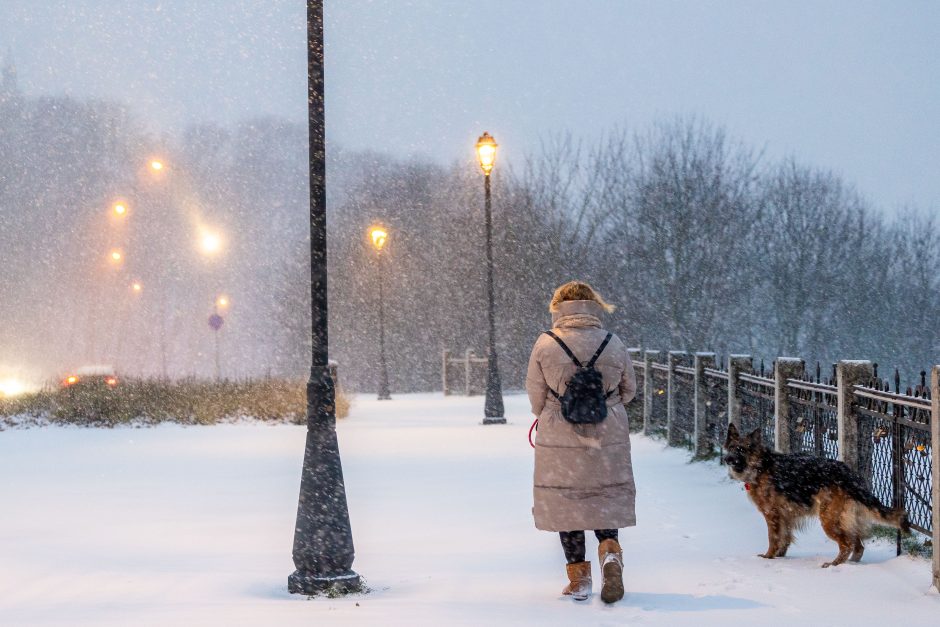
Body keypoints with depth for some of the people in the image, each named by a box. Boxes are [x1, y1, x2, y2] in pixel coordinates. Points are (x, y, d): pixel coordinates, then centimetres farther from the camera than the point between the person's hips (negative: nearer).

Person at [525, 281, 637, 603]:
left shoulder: (545, 345, -9)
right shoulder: (613, 345, -4)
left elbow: (536, 395, -3)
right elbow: (629, 390, 7)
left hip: (559, 441, -1)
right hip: (608, 440, 1)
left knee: (566, 503, 10)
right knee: (606, 500, 14)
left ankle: (579, 579, 10)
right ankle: (609, 551, -12)